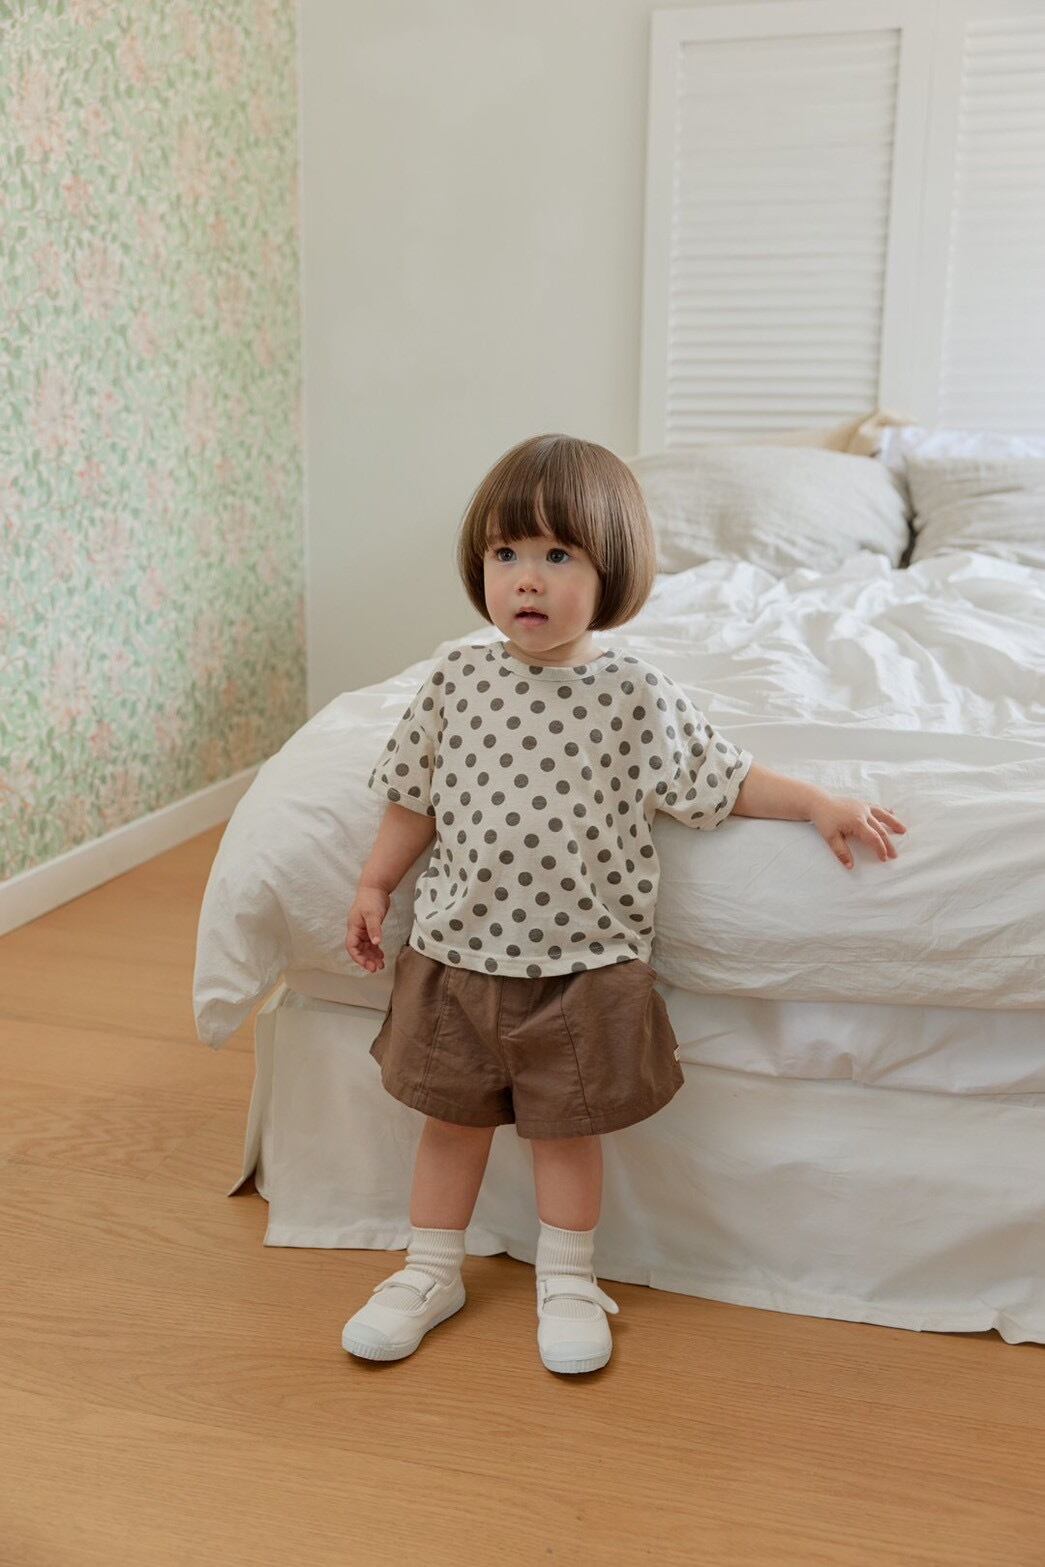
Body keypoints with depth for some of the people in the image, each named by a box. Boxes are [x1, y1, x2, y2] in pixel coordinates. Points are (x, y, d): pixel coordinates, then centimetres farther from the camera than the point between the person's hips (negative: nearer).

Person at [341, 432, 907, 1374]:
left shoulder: (637, 694, -10)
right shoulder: (458, 680, -3)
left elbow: (724, 781, 0)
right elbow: (415, 797, 7)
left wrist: (818, 803, -6)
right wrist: (375, 885, 9)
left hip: (582, 963, -2)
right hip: (457, 951, 2)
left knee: (568, 1129, 12)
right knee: (451, 1116, 16)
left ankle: (568, 1280, 35)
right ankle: (432, 1272, 36)